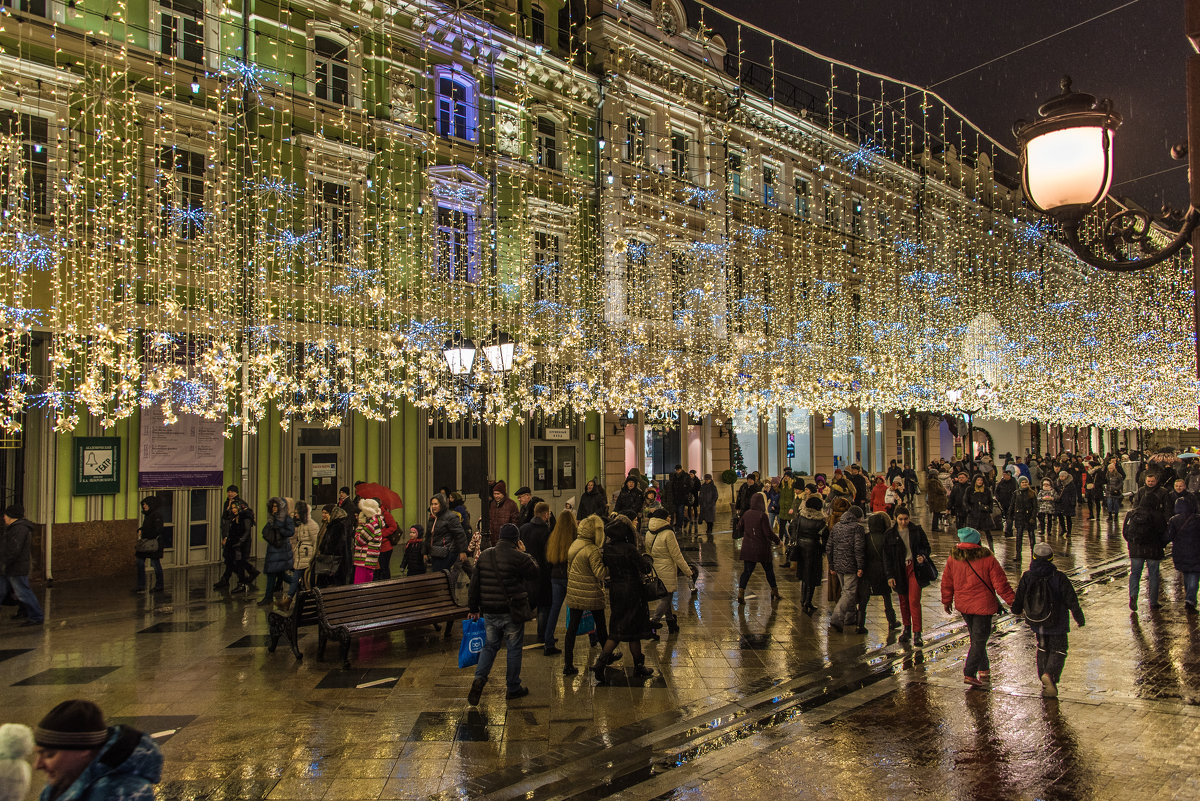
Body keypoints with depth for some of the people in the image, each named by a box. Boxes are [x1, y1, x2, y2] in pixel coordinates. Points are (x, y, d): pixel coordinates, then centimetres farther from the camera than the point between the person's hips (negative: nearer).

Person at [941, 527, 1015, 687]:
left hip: (962, 605, 5)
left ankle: (984, 671, 29)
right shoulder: (987, 559, -14)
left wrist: (947, 601, 20)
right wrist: (1013, 601, 1)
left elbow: (947, 582, 8)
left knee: (976, 637, 20)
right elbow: (1000, 584, -10)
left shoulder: (953, 558, -1)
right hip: (983, 605, -5)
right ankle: (969, 674, -3)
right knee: (980, 640, 1)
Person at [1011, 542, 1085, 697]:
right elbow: (1072, 601, -10)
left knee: (1043, 649, 20)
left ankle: (1046, 684, 22)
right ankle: (1050, 674, -12)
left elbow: (1018, 601, -2)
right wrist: (1079, 619, 5)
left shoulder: (1027, 577, -9)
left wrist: (1017, 610, 21)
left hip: (1036, 623, 3)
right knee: (1058, 650, 12)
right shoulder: (1059, 577, -18)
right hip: (1057, 624, -3)